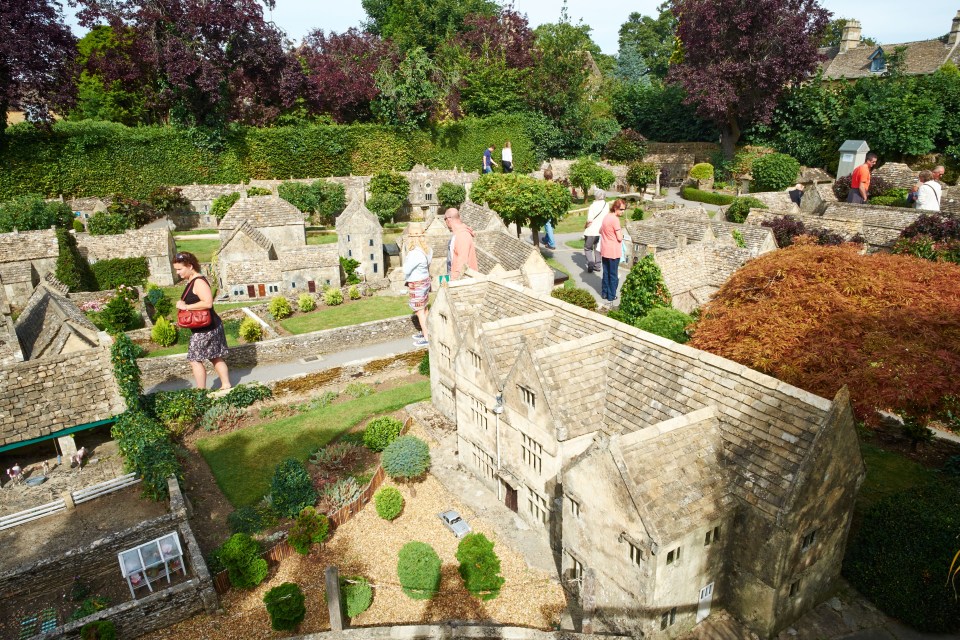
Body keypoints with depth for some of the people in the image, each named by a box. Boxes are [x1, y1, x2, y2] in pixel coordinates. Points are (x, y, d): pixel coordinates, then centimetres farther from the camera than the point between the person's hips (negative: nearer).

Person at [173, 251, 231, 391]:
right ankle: (226, 385, 20)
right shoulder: (191, 281, 13)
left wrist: (186, 306, -22)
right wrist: (182, 304, 7)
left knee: (195, 359, -3)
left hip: (205, 328, -10)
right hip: (208, 327, 10)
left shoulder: (199, 282, -18)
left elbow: (208, 303, -29)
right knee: (215, 358, 14)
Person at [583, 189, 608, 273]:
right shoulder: (606, 205, 0)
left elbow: (590, 220, -18)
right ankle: (597, 265, 22)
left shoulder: (593, 206, -16)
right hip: (602, 231, 5)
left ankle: (590, 263, -11)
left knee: (587, 248, 7)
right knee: (598, 248, 18)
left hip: (592, 231, -5)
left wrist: (586, 226, -2)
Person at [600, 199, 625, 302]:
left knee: (605, 273, 16)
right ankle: (611, 296, 11)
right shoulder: (615, 219, -19)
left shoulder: (606, 216, 7)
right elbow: (619, 238, -18)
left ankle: (604, 293, 24)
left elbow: (600, 231, 21)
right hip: (613, 251, -7)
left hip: (604, 250, 7)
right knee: (613, 274, 5)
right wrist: (621, 232, 1)